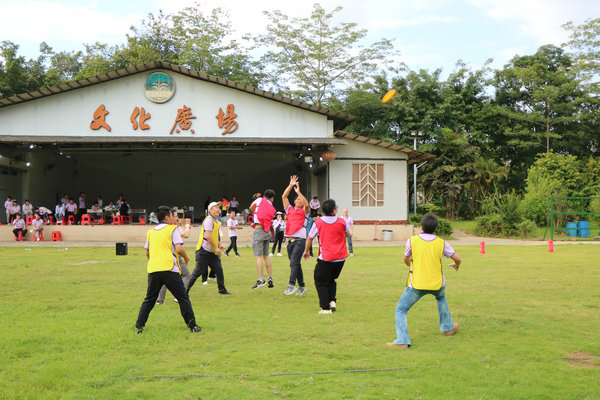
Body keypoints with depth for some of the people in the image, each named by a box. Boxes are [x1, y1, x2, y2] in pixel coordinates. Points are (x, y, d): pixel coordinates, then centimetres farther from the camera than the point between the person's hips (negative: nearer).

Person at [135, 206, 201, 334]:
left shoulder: (150, 232, 17)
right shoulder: (173, 229, 1)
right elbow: (179, 249, -10)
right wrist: (186, 257, 8)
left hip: (153, 270, 5)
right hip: (169, 269, -5)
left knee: (149, 300, 14)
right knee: (183, 298, 3)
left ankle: (139, 326, 8)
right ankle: (192, 325, 2)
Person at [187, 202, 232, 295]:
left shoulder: (216, 221, 16)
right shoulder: (209, 220, -14)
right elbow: (208, 236, -23)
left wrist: (219, 244, 14)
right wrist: (216, 248, -19)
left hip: (212, 252, 9)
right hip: (204, 251, -9)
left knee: (219, 269, 5)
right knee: (198, 271, -5)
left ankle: (222, 289, 15)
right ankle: (186, 290, 5)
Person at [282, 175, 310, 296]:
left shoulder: (304, 212, 8)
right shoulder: (290, 210, 19)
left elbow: (306, 204, -14)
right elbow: (284, 197, 13)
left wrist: (298, 191, -14)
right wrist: (291, 185, 9)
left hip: (300, 239, -5)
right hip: (290, 240, 5)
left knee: (294, 262, -16)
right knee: (296, 264, 8)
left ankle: (291, 285, -22)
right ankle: (301, 286, 15)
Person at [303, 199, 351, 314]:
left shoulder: (318, 222, -5)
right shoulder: (342, 222, -2)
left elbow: (309, 238, 5)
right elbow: (348, 234, 17)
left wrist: (306, 251, 20)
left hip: (326, 258, -3)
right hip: (341, 258, 3)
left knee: (321, 282, 7)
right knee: (331, 280, 23)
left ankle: (326, 308, 0)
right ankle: (332, 301, 8)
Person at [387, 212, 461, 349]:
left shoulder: (412, 240, -9)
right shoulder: (441, 243, -5)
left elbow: (406, 260, 6)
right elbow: (457, 258, 3)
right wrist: (456, 264, 28)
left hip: (417, 285, -3)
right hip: (437, 284, 3)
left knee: (400, 310, 8)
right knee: (441, 298, 37)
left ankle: (402, 341, -8)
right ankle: (448, 327, 44)